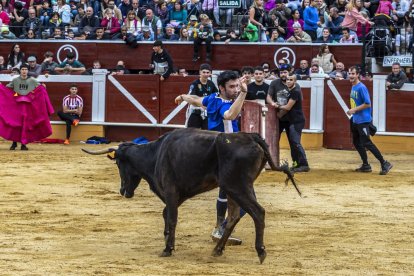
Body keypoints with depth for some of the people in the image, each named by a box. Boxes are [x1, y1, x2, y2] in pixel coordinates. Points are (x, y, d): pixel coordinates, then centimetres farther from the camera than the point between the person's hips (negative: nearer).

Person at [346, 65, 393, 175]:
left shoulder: (361, 87, -18)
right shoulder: (353, 87, 10)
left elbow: (367, 104, -21)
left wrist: (354, 110, -19)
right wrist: (352, 112, 11)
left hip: (363, 120, -10)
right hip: (355, 120, 10)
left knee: (366, 143, -11)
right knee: (357, 142, 13)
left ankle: (384, 164, -6)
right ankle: (366, 166, 23)